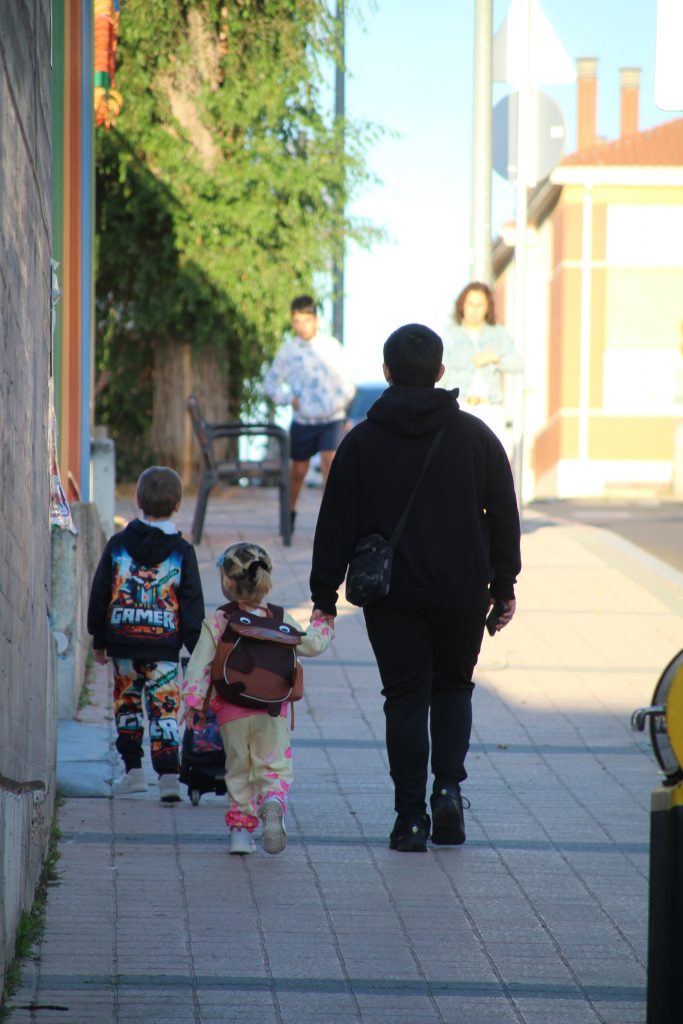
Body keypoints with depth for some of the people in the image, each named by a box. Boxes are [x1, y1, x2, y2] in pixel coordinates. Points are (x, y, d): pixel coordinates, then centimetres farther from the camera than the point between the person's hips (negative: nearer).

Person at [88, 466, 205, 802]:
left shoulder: (118, 545, 2)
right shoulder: (182, 551, -2)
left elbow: (100, 595, 5)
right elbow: (192, 604, -2)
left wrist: (100, 640, 14)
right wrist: (196, 648, 4)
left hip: (123, 644, 1)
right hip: (164, 647, -1)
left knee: (127, 704, 15)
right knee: (164, 708, 0)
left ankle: (133, 769, 17)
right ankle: (168, 773, -11)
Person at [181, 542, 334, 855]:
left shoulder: (216, 622, -2)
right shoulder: (280, 620, 3)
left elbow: (200, 664, -7)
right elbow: (311, 645, 9)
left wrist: (193, 702, -3)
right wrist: (322, 625, 28)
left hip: (232, 714, 0)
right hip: (273, 712, 0)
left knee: (238, 771, 14)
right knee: (274, 767, 3)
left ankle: (241, 828, 10)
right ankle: (273, 801, -28)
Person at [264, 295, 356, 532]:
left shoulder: (331, 346, -2)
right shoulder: (289, 349, 1)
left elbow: (347, 385, 3)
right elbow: (271, 382, 9)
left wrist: (339, 403, -14)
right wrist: (289, 399, -7)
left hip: (332, 419, -2)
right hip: (302, 421, 2)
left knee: (329, 461, -19)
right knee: (298, 469, 12)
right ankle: (290, 511, 36)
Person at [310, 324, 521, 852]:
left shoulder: (362, 442, -2)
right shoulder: (476, 436, 1)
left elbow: (336, 525, -1)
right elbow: (504, 516, 5)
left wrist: (325, 596, 4)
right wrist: (504, 585, 14)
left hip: (391, 593, -1)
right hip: (463, 589, 1)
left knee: (406, 698, 4)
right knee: (453, 686, 18)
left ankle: (411, 816, 1)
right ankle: (448, 786, -1)